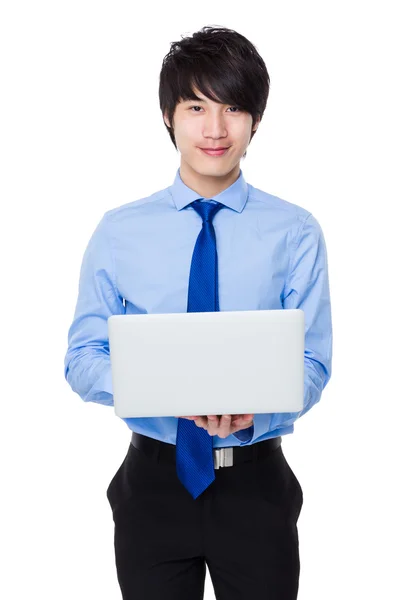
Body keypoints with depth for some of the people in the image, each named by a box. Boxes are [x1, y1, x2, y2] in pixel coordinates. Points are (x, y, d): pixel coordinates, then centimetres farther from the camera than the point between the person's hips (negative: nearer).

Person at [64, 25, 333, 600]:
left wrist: (253, 409, -28)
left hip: (256, 483, 0)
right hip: (154, 481, 1)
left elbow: (312, 364, -6)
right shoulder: (120, 231, -1)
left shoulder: (295, 232, -3)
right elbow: (82, 357, -3)